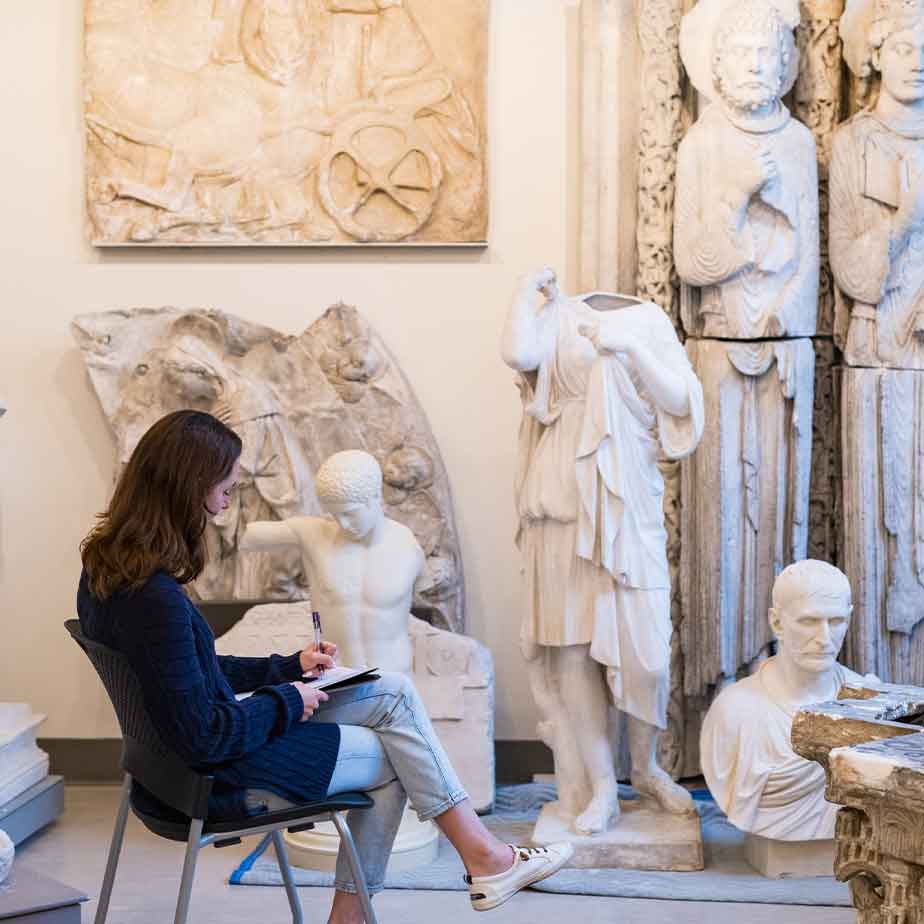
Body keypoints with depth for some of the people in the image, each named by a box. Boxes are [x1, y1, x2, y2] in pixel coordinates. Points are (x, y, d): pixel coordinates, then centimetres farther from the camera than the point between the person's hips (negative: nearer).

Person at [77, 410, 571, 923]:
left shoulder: (107, 567, 1)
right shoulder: (157, 601, -30)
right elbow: (205, 738, -26)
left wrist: (289, 668, 11)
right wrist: (287, 702, -11)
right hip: (224, 775, -9)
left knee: (394, 692, 9)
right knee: (397, 756, 6)